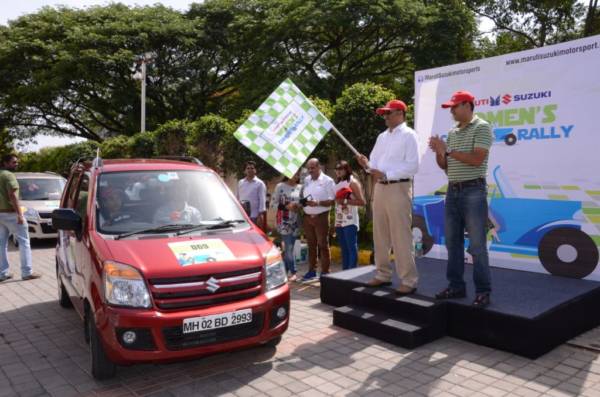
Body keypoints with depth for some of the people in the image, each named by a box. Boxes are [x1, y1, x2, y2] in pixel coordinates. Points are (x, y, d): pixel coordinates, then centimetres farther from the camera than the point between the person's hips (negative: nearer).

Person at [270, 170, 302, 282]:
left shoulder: (300, 187, 9)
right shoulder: (280, 186, -3)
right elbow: (273, 203, -5)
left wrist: (300, 206, -4)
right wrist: (286, 206, -17)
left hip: (295, 221, 4)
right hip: (284, 221, -4)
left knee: (288, 247, 8)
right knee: (288, 247, -7)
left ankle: (285, 270, 17)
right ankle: (293, 272, 0)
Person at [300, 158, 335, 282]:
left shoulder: (327, 181, -6)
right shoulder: (306, 180, 12)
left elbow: (332, 200, -11)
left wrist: (318, 203, -23)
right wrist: (302, 202, -4)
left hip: (321, 217, -6)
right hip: (307, 217, 6)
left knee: (323, 245, -1)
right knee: (311, 245, 13)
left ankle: (325, 272, 5)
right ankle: (311, 270, 22)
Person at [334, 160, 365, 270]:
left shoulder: (353, 182, -3)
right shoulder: (337, 183, 18)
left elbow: (362, 202, -11)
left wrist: (345, 201, -15)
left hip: (350, 221, -7)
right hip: (339, 221, 7)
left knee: (352, 248, -9)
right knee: (344, 249, 10)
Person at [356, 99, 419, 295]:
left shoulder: (408, 135, -3)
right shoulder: (382, 137, 20)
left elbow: (413, 166, -12)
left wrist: (386, 175, -18)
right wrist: (367, 164, -6)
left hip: (398, 188, -7)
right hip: (379, 188, 7)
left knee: (401, 237, -7)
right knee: (380, 235, 9)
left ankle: (408, 280, 0)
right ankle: (383, 275, 20)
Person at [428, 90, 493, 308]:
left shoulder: (481, 128, -5)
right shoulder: (452, 132, 16)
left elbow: (476, 159, -17)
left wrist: (448, 151, -15)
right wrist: (438, 151, -2)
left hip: (473, 192, -7)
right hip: (453, 192, 7)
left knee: (477, 244, -5)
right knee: (452, 242, 9)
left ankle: (483, 291, 4)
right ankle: (456, 286, 19)